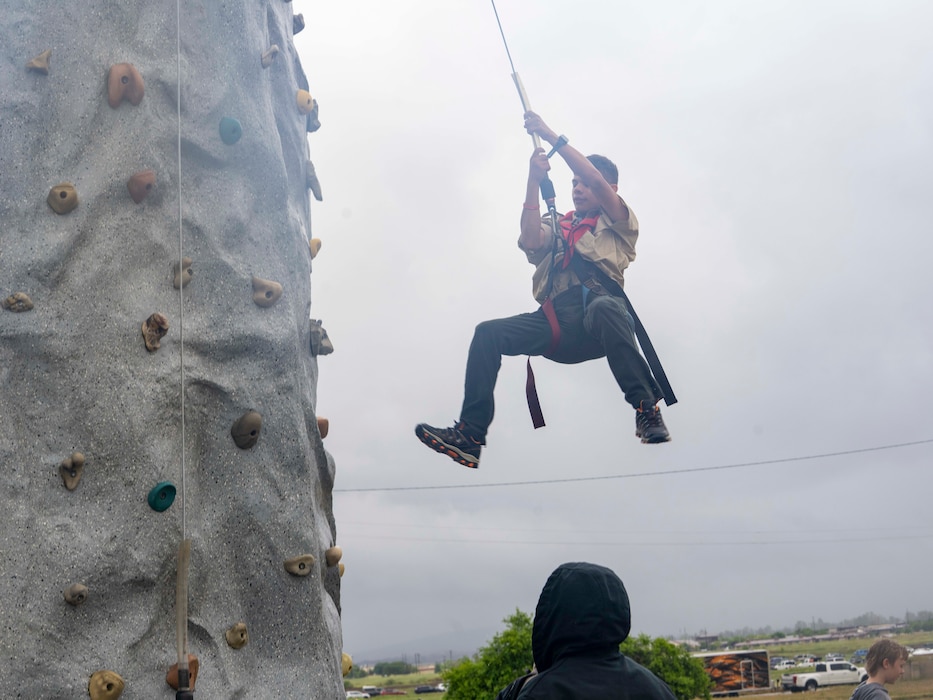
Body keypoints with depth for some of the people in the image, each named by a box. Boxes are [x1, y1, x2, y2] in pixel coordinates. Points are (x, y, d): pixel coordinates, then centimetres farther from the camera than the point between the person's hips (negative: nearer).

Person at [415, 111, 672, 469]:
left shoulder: (619, 224, 19)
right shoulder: (557, 227, 30)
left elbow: (597, 181, 0)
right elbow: (530, 241, 7)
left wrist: (552, 137, -1)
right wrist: (533, 182, 0)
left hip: (601, 318, -4)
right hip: (556, 325, 4)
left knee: (603, 306, -40)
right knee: (488, 333, -17)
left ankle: (646, 408, -37)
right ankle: (471, 434, -22)